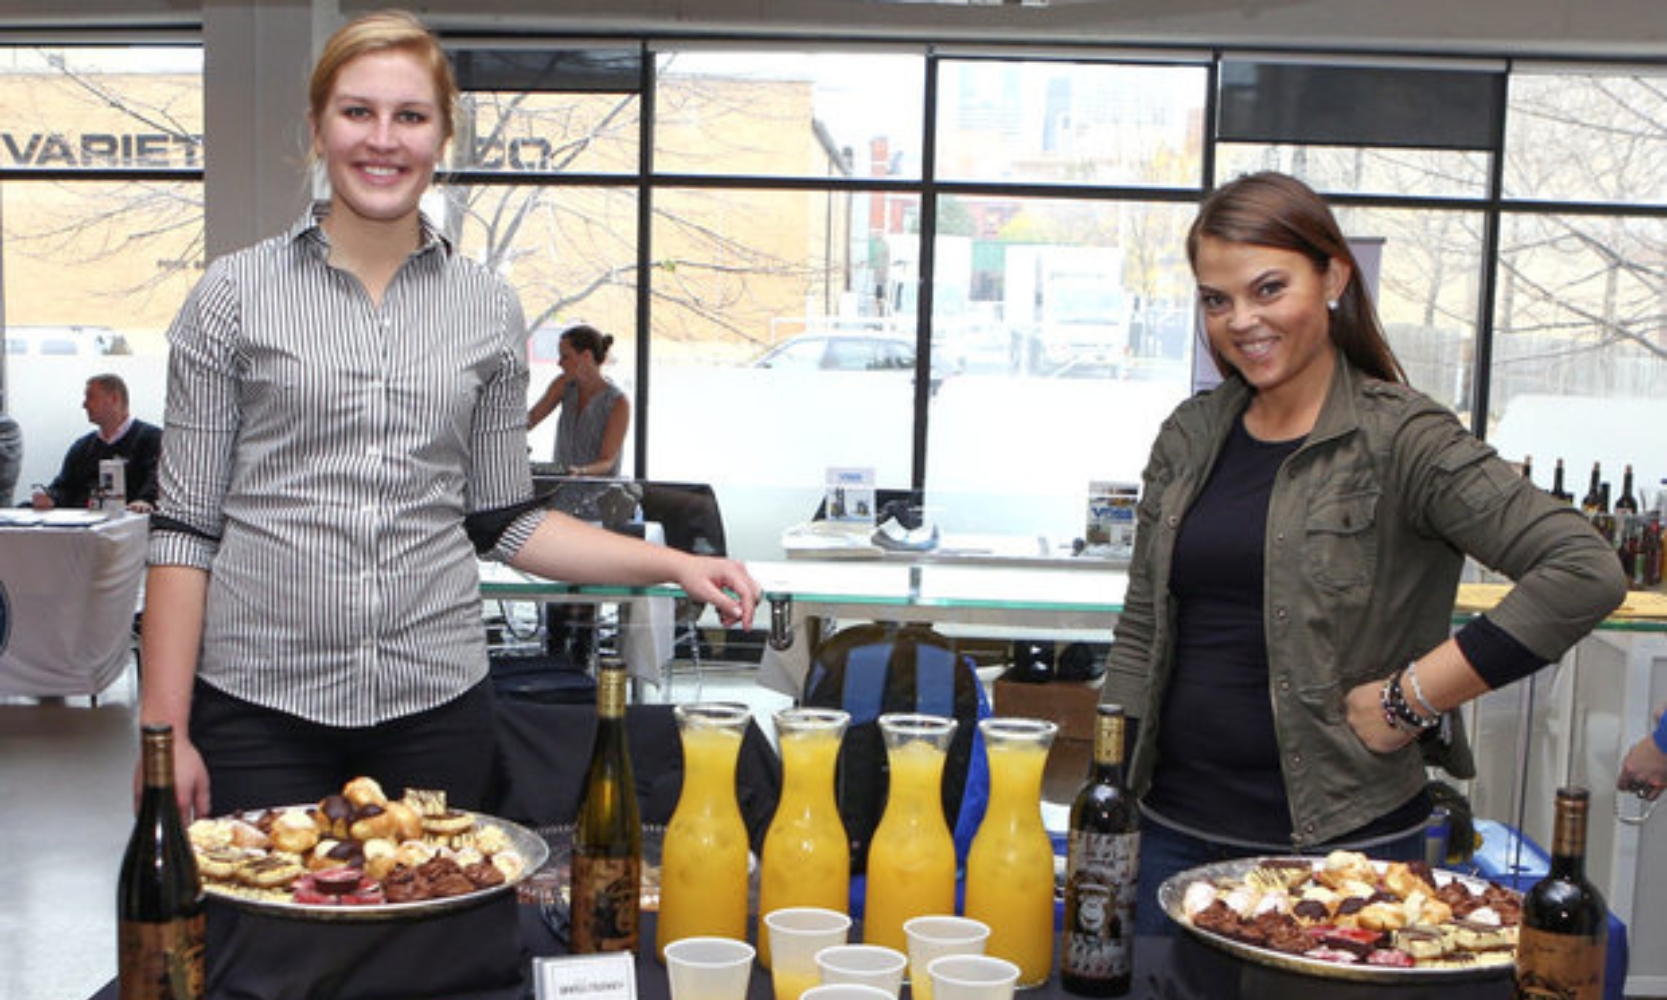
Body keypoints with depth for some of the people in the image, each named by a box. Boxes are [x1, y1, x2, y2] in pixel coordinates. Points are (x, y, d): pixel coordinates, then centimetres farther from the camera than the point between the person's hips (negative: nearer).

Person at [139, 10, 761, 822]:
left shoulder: (489, 308, 7)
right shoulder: (234, 295, 1)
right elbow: (185, 528, 0)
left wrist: (677, 566, 2)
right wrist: (164, 730, -5)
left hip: (437, 702, 2)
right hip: (256, 701, -1)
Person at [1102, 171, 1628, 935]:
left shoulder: (1399, 438, -10)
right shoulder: (1190, 437, 7)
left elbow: (1585, 572, -18)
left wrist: (1411, 700, -16)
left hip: (1340, 841, -5)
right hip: (1173, 827, 5)